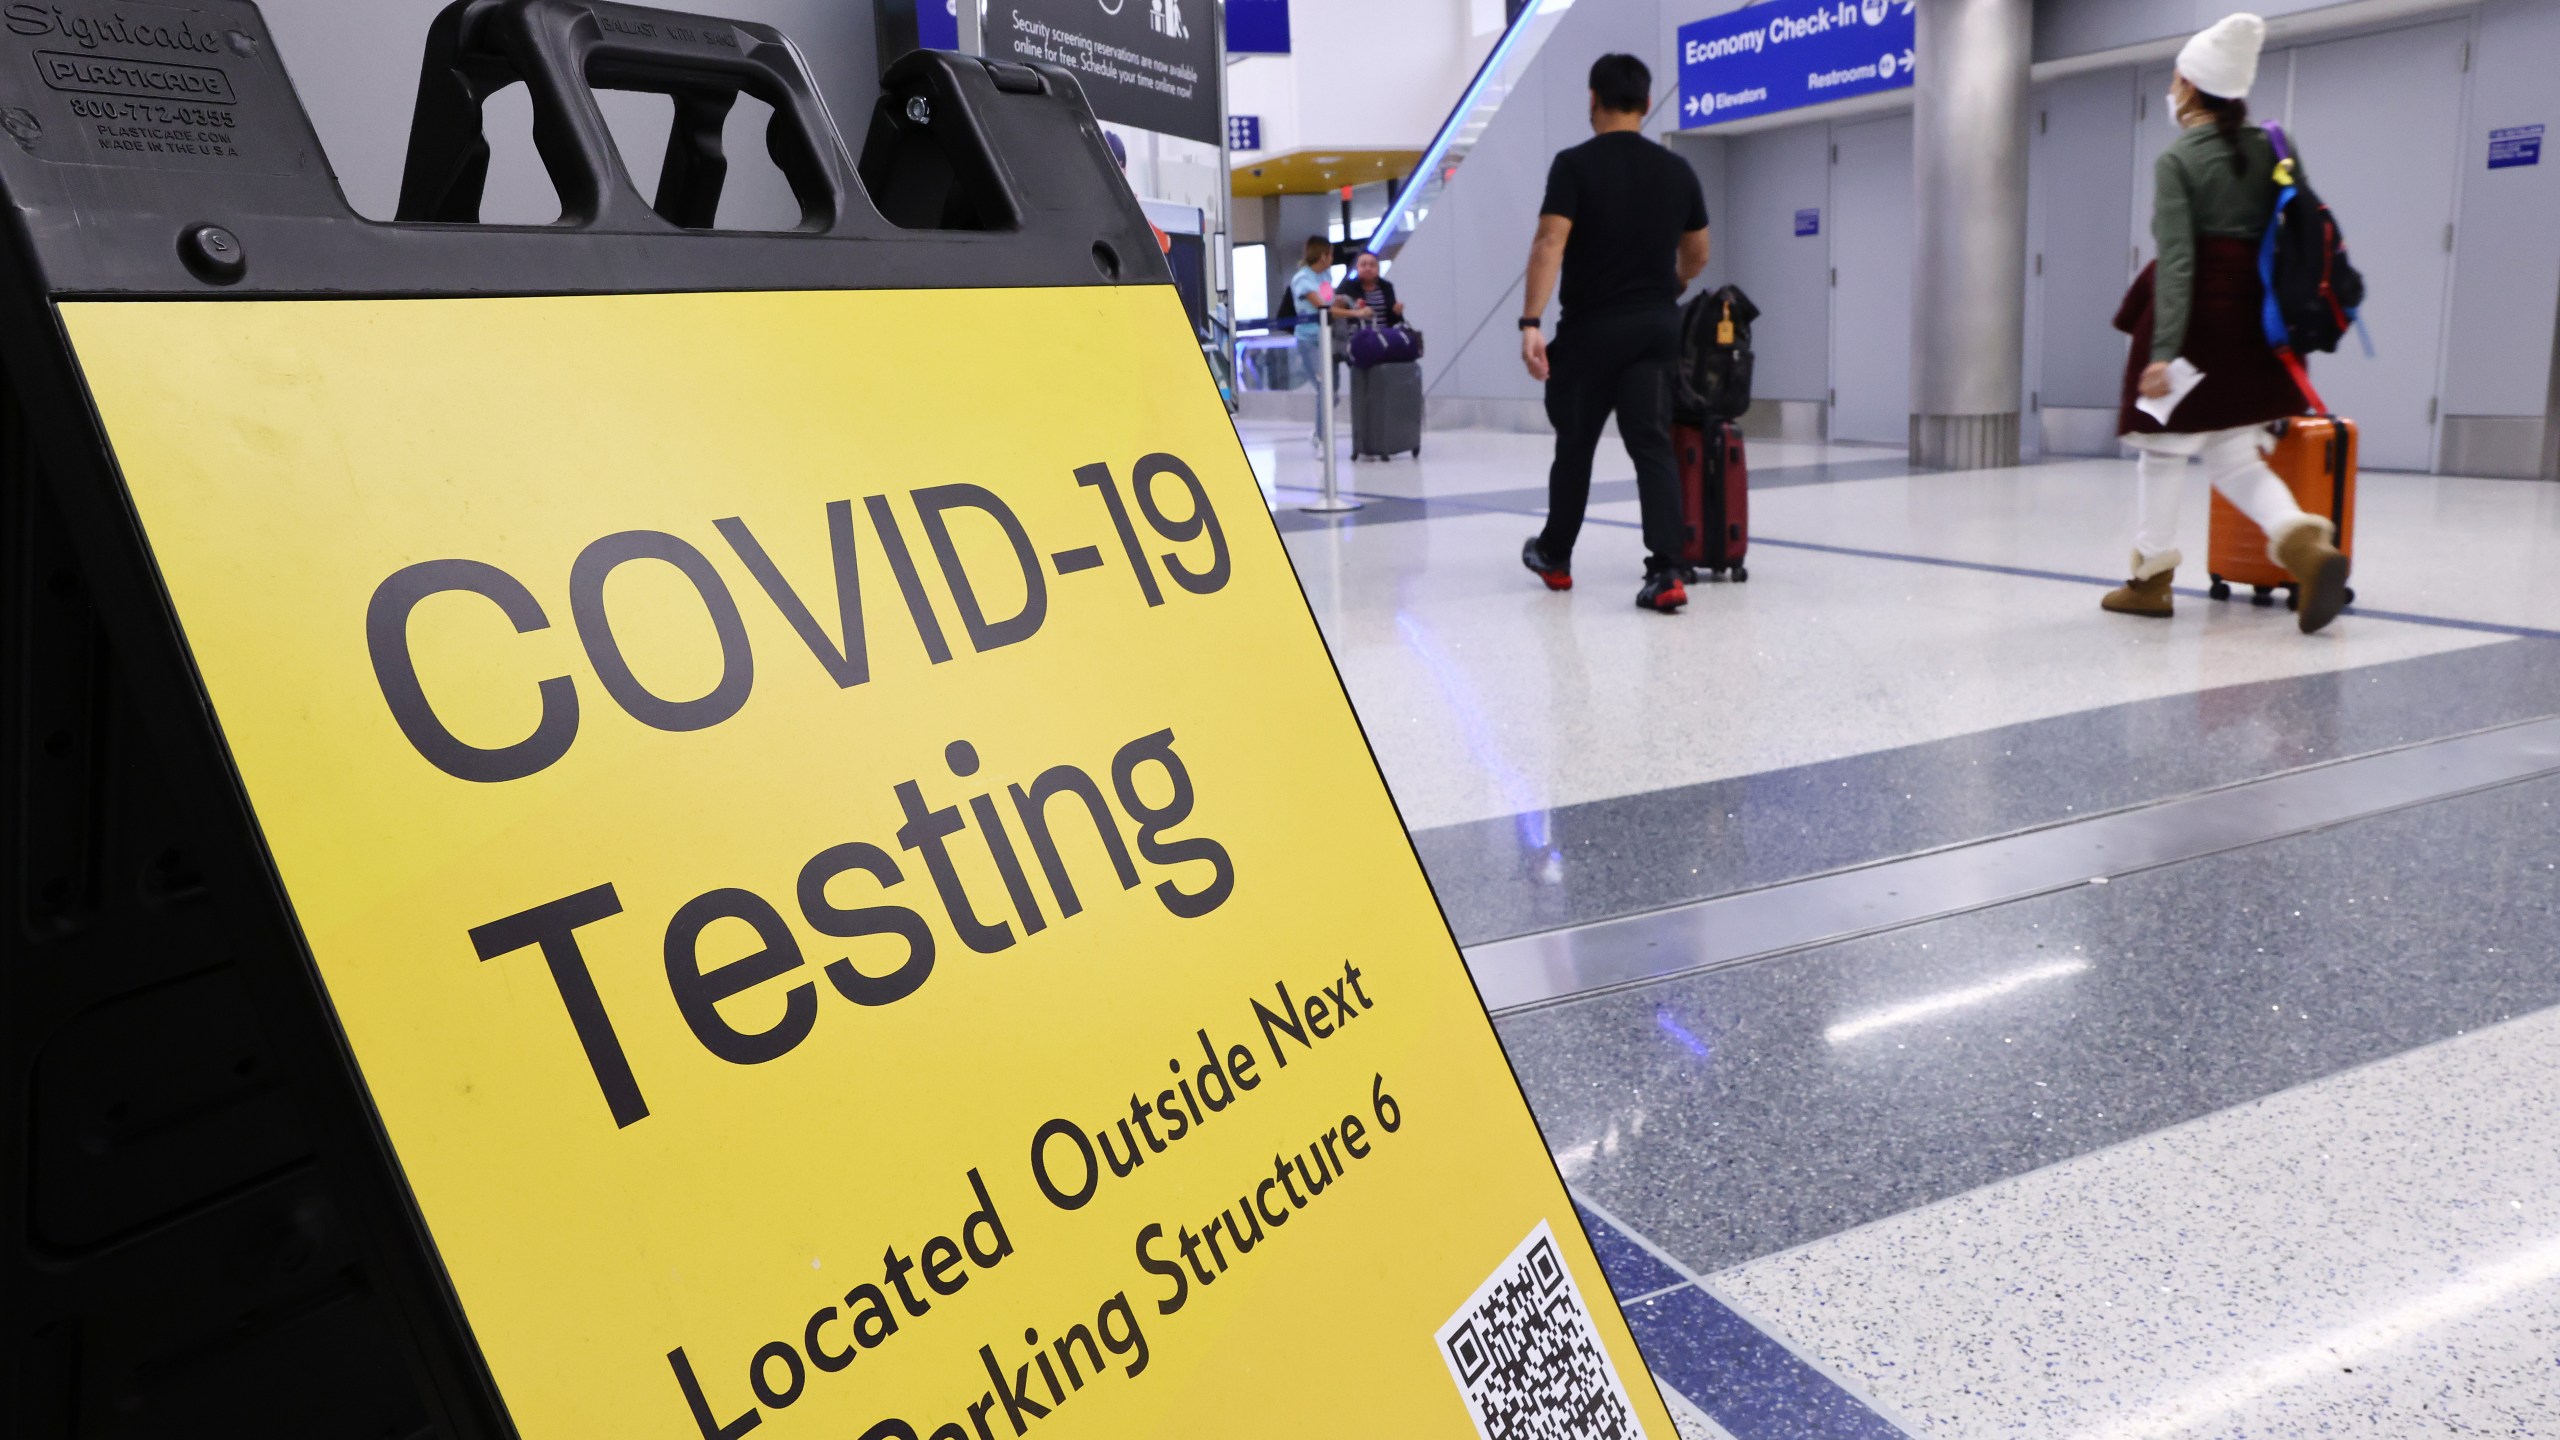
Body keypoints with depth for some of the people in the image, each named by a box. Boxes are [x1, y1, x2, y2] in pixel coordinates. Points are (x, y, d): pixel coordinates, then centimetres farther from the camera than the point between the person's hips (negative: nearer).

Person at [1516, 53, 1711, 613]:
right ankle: (1665, 572, -14)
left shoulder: (1575, 164, -8)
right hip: (1657, 326, 3)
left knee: (1574, 445, 13)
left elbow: (1550, 245, -19)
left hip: (1590, 329, -3)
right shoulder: (1678, 170, 8)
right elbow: (1696, 257, 18)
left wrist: (1530, 323, -22)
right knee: (1652, 446, -1)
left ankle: (1555, 557, 30)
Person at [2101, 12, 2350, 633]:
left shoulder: (2176, 159, -8)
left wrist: (2163, 350, -20)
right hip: (2248, 315, 6)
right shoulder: (2268, 149, 9)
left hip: (2195, 312, -6)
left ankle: (2152, 576, 15)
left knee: (2163, 446, 8)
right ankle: (2303, 540, -14)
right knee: (2233, 454, 10)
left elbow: (2176, 260, -16)